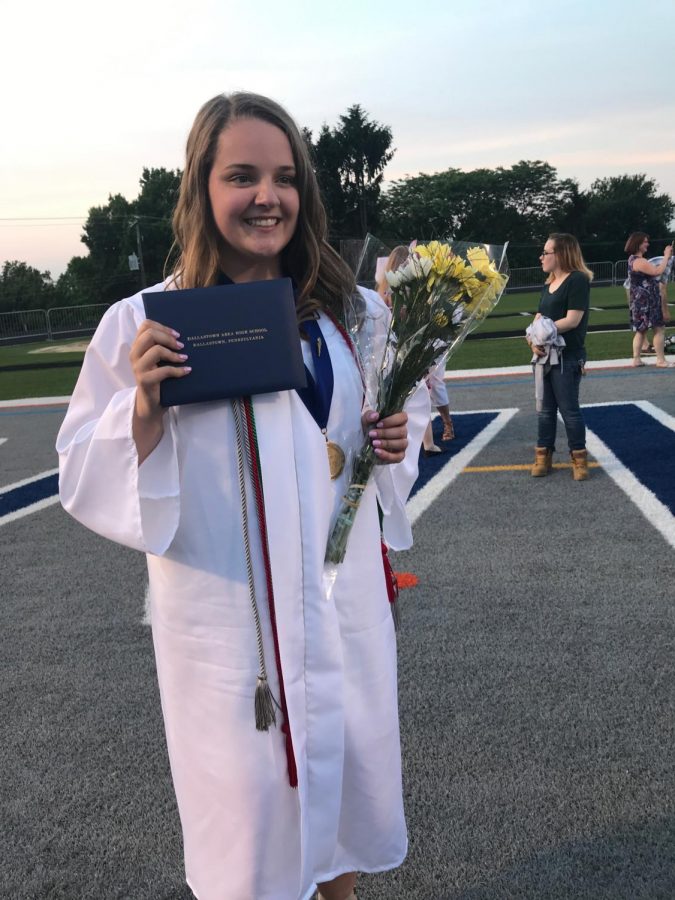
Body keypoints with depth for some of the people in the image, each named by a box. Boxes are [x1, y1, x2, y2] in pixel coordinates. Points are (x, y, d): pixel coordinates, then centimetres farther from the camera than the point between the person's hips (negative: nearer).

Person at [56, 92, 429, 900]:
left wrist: (397, 442, -8)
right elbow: (84, 485, -7)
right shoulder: (143, 325, -9)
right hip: (223, 621, -3)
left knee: (351, 781, 20)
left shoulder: (353, 312, 1)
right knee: (249, 811, 12)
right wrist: (144, 405, -24)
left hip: (343, 607, 4)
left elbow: (401, 414, 14)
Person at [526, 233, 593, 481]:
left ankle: (579, 458, 10)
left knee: (568, 409, -2)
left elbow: (572, 320, -19)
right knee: (545, 409, 11)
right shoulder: (548, 284, 15)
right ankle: (543, 457, 19)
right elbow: (538, 318, 10)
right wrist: (534, 338, -11)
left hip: (568, 358, -8)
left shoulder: (577, 280, -10)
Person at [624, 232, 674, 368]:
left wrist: (666, 257, 13)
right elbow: (658, 271, -24)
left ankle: (636, 359, 14)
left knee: (641, 329, 13)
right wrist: (666, 256, -14)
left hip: (642, 300, 11)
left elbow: (654, 270, 21)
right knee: (659, 328, -6)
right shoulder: (638, 261, -18)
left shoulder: (635, 259, 16)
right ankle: (661, 360, -3)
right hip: (645, 301, -11)